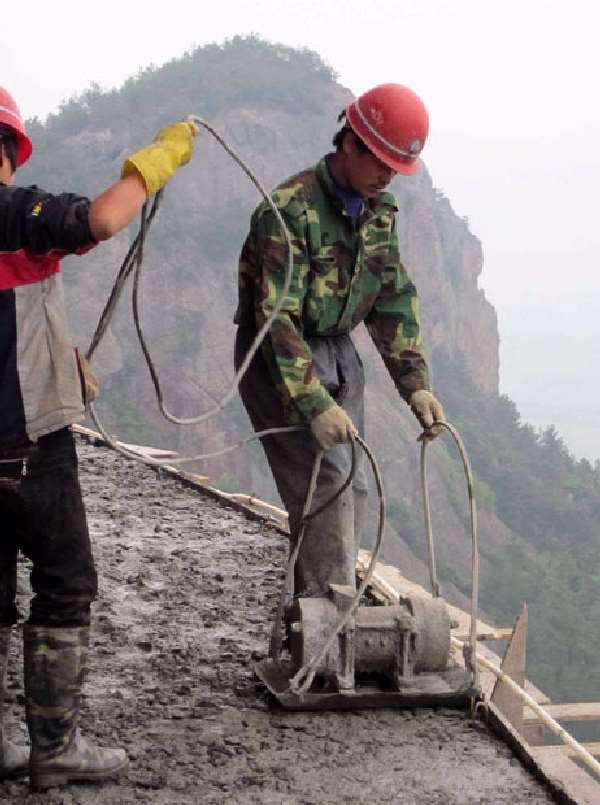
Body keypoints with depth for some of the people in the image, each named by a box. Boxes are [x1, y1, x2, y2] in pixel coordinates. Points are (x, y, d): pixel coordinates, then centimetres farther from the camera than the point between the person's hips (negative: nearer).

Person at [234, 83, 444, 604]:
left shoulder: (379, 211, 3)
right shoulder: (289, 209, -23)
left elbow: (394, 301, 7)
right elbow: (276, 317, -28)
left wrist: (416, 384, -4)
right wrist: (314, 404, -35)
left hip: (339, 352, 8)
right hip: (278, 359, -8)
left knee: (353, 487, 7)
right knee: (326, 482, -16)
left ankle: (315, 605, 18)